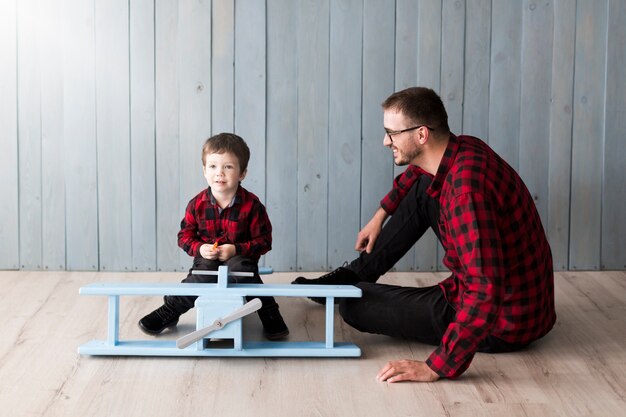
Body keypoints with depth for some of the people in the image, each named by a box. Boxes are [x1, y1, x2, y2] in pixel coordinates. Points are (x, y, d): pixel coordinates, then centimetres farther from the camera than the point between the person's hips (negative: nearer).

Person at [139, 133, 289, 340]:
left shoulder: (251, 205, -11)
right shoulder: (197, 204, -6)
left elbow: (263, 240, -7)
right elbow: (185, 235, 4)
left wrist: (236, 250, -20)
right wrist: (199, 248, -17)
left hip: (239, 258, -1)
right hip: (207, 259, 2)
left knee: (240, 268, -35)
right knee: (203, 275, -30)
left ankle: (270, 315, -20)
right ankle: (168, 313, -12)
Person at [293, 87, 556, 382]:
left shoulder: (466, 188, -33)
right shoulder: (463, 148, -3)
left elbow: (485, 292, -39)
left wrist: (437, 367, -37)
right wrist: (381, 215, 23)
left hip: (502, 325, -9)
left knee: (354, 303, -10)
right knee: (422, 190, 16)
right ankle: (354, 276, 26)